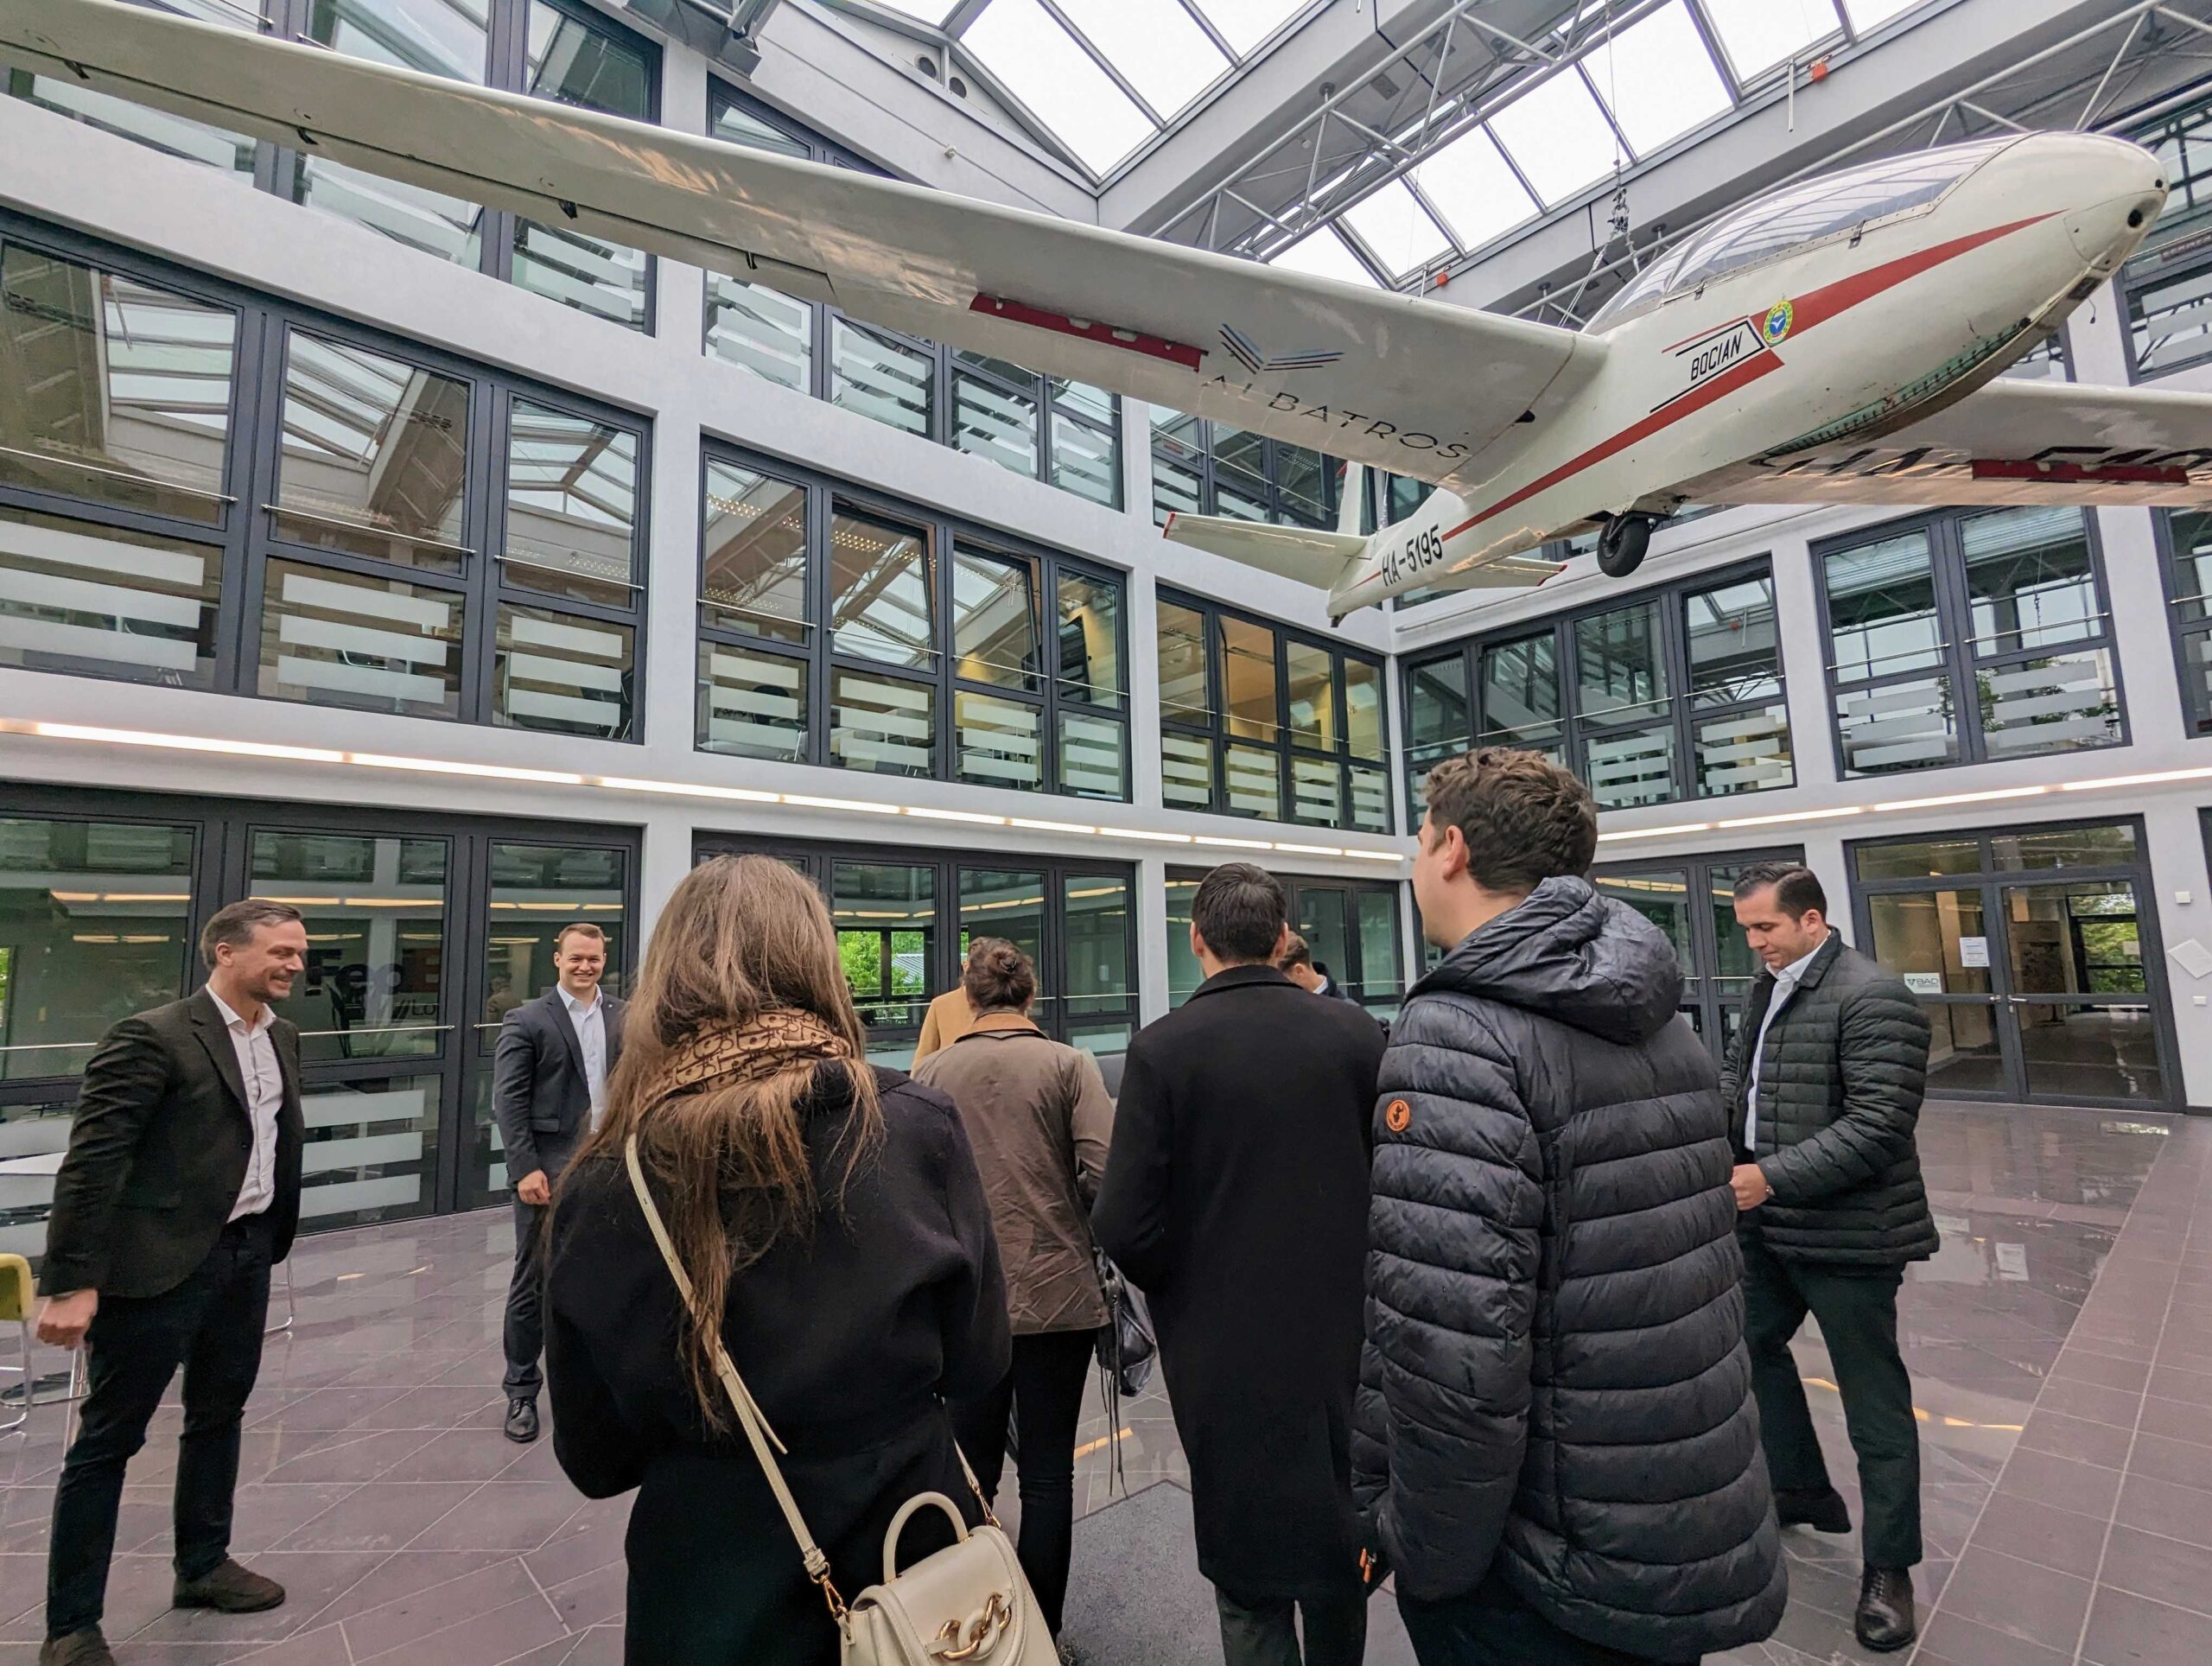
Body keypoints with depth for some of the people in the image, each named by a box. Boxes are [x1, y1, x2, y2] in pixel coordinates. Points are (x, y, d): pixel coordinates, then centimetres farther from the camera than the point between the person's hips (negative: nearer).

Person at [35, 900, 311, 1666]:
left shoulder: (282, 1037, 6)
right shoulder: (153, 1037, -17)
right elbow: (91, 1162, -18)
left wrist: (273, 1239, 12)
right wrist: (71, 1282, -19)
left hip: (247, 1254, 7)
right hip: (160, 1261, -7)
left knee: (218, 1415, 21)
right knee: (109, 1437, 8)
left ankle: (202, 1565, 39)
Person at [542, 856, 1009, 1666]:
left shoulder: (602, 1183, -17)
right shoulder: (919, 1128, -20)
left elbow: (596, 1461, -4)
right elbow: (976, 1361, -7)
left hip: (709, 1591, 0)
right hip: (906, 1539, 0)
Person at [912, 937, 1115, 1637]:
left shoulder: (929, 1072, -4)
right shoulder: (1069, 1064, -10)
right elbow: (1104, 1172, -16)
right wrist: (1084, 1230, 6)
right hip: (1058, 1291, -2)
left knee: (969, 1469, 18)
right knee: (1048, 1473, 13)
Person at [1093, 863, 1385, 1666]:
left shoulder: (1161, 1048, -17)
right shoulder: (1354, 1033, -10)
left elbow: (1123, 1224, -19)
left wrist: (1183, 1291, 1)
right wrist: (1351, 1276, 11)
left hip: (1224, 1352, -2)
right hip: (1342, 1338, 3)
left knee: (1249, 1577, 17)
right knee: (1340, 1542, 25)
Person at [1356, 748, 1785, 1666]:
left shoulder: (1456, 1035, -25)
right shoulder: (1661, 1023, 2)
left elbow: (1448, 1357, -31)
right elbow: (1704, 1264, 10)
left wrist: (1422, 1554, -13)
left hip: (1549, 1576, -7)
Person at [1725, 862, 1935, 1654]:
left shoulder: (1872, 997, -18)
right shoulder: (1768, 988, 8)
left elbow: (1878, 1125, -23)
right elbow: (1741, 1078, 16)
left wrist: (1771, 1177, -25)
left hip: (1846, 1232, -8)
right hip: (1768, 1224, 9)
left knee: (1872, 1397, 7)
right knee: (1752, 1343, 20)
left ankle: (1889, 1568, 25)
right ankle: (1804, 1490, 41)